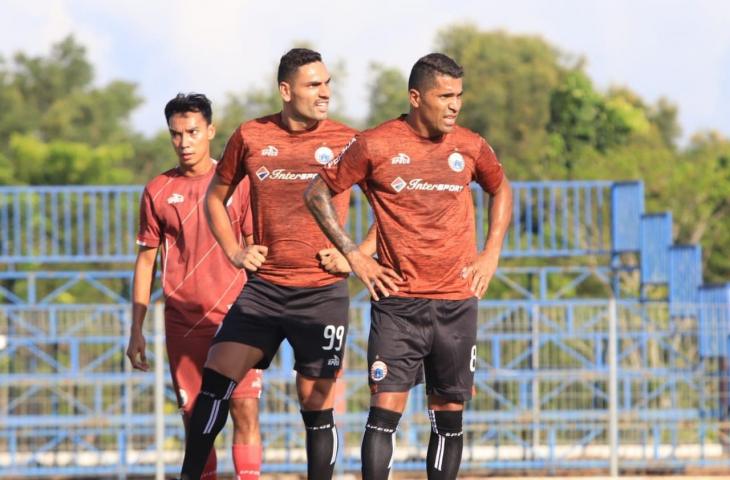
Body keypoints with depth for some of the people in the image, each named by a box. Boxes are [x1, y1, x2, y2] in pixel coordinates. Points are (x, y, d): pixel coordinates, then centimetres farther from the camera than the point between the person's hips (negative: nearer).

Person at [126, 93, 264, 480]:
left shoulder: (237, 183, 3)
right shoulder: (158, 191, 6)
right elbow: (146, 261, 10)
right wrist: (136, 331, 7)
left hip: (236, 316, -1)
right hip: (183, 324, 1)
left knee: (245, 410, -10)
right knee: (195, 419, 2)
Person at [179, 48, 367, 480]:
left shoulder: (348, 142, -2)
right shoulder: (251, 137, 4)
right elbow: (216, 197, 19)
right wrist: (234, 250, 7)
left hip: (322, 293, -2)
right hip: (263, 288, 2)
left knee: (318, 407, 1)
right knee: (216, 378, -7)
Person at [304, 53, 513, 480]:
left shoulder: (471, 147, 5)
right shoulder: (375, 146, -5)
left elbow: (501, 189, 25)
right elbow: (318, 192, 5)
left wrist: (491, 254, 13)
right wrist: (353, 255, 0)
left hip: (457, 302, 3)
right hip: (398, 301, -3)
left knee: (450, 414, 5)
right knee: (386, 409, -10)